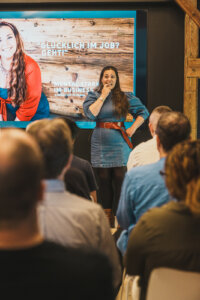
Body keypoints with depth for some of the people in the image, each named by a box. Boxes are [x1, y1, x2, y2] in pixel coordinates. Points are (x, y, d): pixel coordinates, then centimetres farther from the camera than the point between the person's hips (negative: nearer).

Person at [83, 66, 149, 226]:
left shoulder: (126, 97, 6)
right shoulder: (93, 96, 8)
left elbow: (143, 112, 11)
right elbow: (90, 114, -10)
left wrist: (132, 129, 1)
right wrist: (103, 96, -6)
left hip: (120, 143, -1)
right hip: (101, 143, 1)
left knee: (120, 178, -9)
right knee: (104, 178, 3)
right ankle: (107, 215, 13)